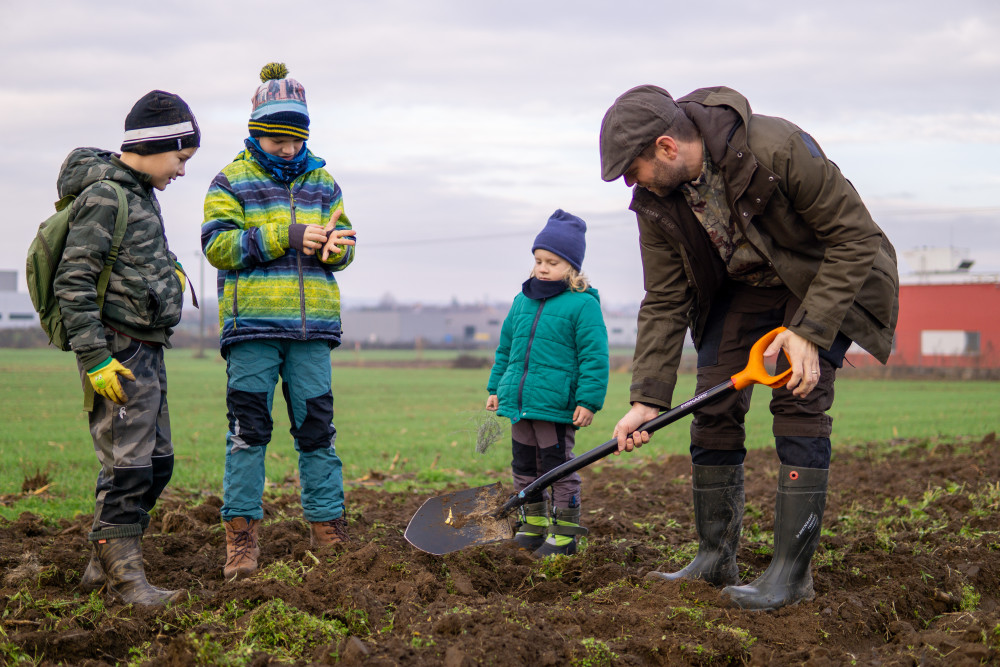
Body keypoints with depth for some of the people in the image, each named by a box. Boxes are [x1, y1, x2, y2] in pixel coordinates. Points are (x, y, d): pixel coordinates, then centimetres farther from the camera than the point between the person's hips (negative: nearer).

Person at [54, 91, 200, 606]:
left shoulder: (139, 195, 16)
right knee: (127, 466, -7)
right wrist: (95, 360, -22)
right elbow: (72, 282, -18)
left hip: (147, 353, 10)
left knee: (157, 462, 13)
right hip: (118, 351, -10)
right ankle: (123, 574, 1)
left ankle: (103, 564, 21)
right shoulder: (104, 196, -13)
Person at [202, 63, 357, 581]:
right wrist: (287, 237, -17)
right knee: (248, 429, -2)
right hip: (252, 325, -3)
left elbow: (344, 248, 15)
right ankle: (242, 534, 3)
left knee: (317, 427, 6)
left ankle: (328, 529, 13)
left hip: (311, 325, 3)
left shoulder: (321, 181, 16)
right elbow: (217, 243, -9)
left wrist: (333, 246, -10)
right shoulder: (232, 181, 4)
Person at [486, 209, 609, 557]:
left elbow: (594, 356, -10)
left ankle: (564, 532, 8)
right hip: (519, 403, 7)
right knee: (524, 466, 14)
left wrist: (588, 400, -14)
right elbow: (505, 348, 22)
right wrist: (496, 387, 20)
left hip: (556, 406, -7)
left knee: (557, 467, -1)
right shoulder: (522, 301, 12)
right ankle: (534, 524, 26)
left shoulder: (582, 304, -8)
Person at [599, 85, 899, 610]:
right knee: (714, 406, -4)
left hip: (826, 279, -5)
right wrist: (647, 397, -16)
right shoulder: (655, 201, -15)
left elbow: (855, 237, -26)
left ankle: (791, 571, -15)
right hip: (741, 288, 6)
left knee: (799, 401, -19)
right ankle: (716, 559, 8)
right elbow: (665, 303, -8)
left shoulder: (777, 148, -34)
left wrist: (809, 331, -31)